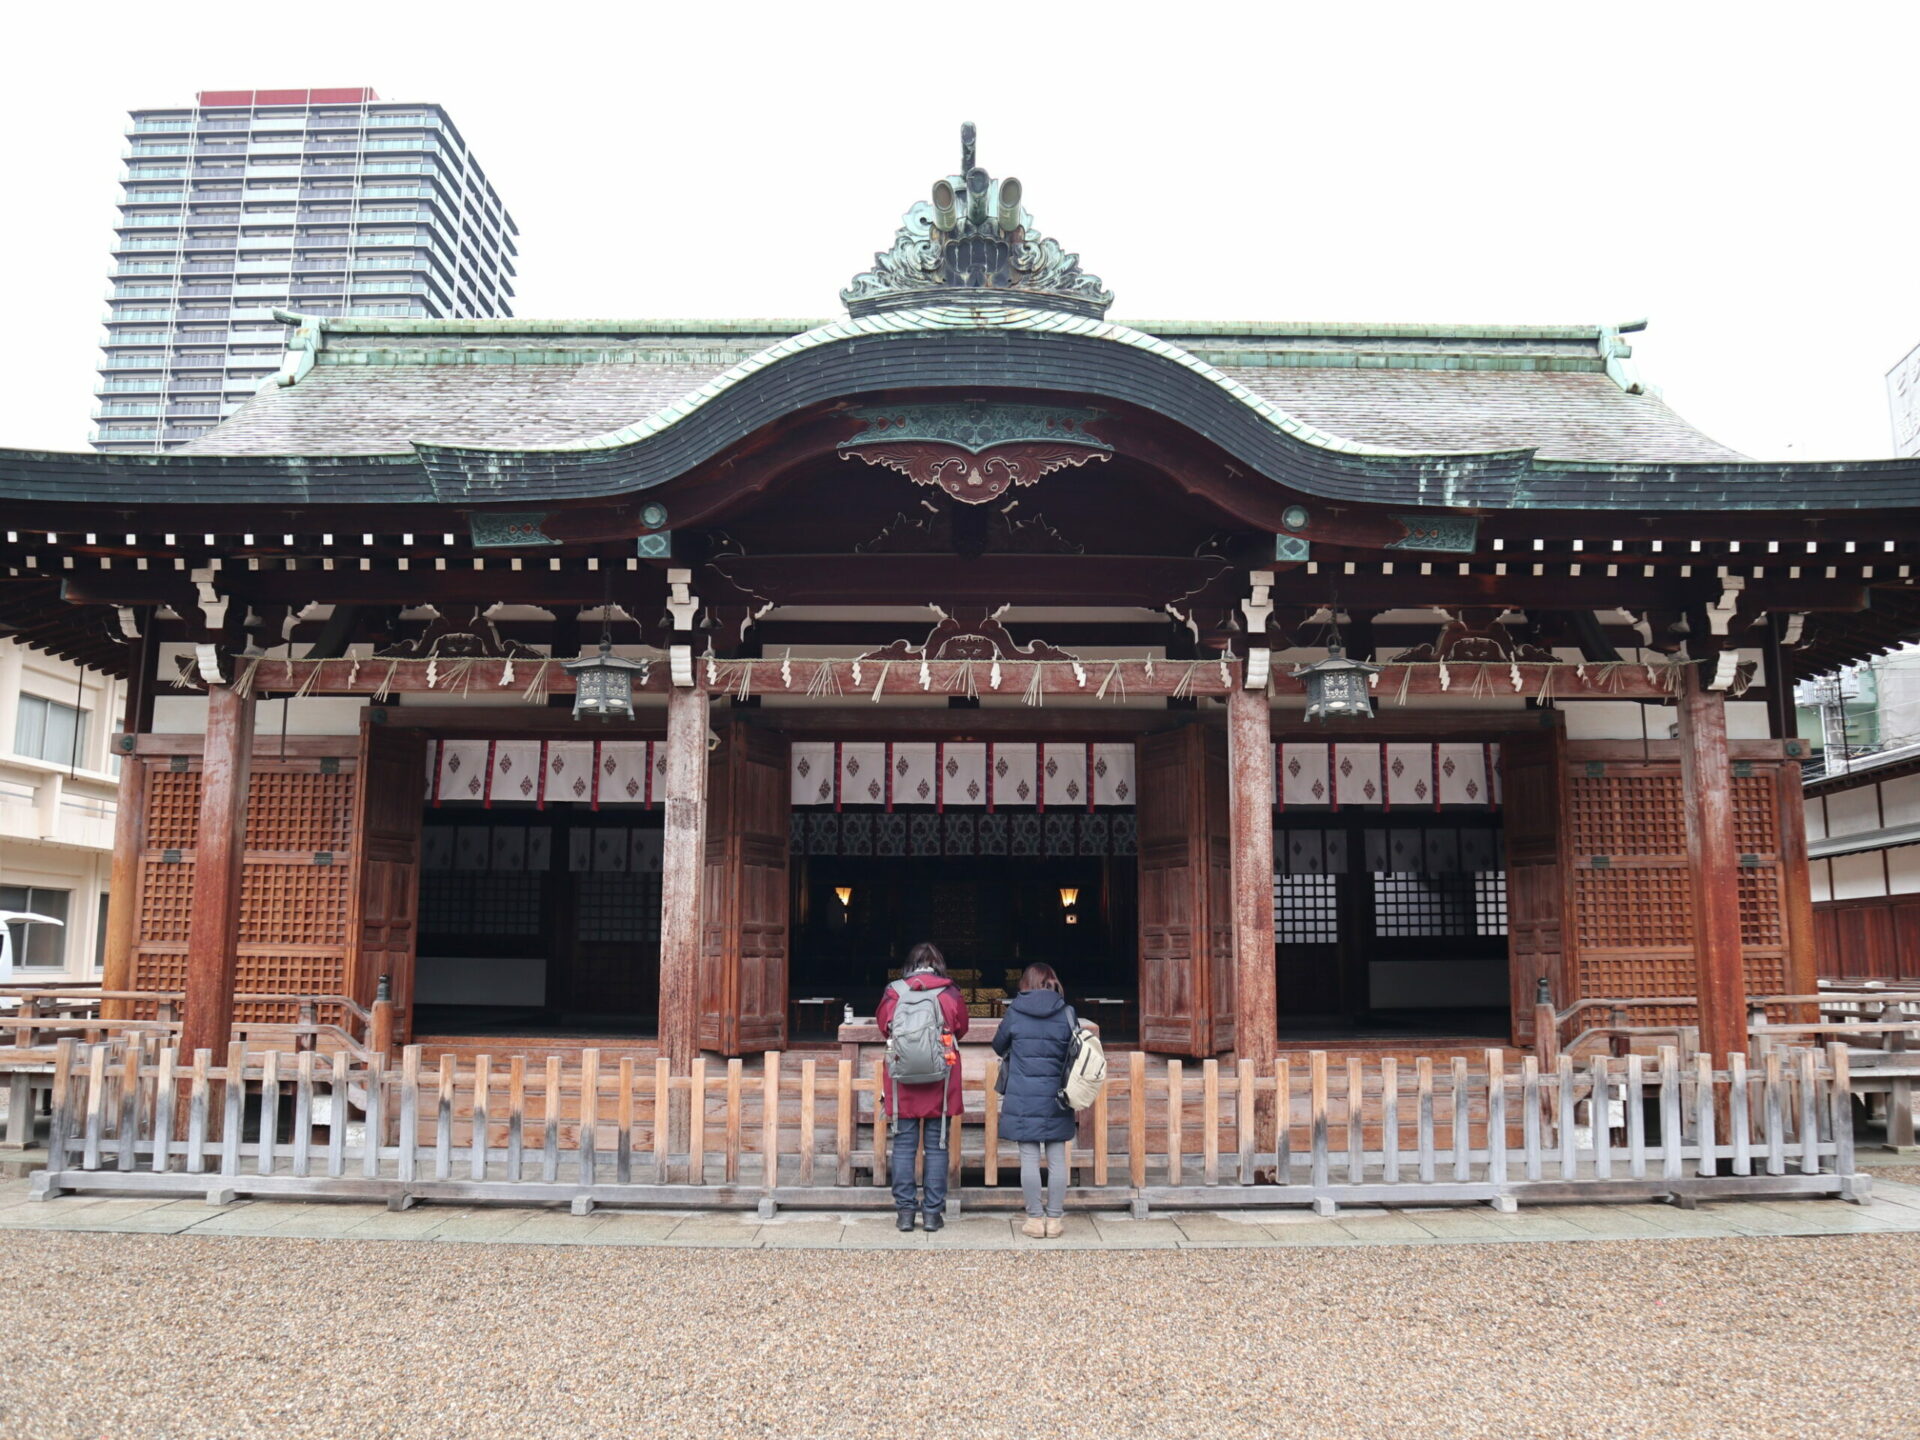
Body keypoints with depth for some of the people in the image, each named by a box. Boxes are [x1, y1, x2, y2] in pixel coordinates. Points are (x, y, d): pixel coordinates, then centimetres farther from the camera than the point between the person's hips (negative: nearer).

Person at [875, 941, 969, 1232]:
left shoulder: (893, 994, -5)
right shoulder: (950, 995, -6)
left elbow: (883, 1028, 11)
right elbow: (961, 1030, 9)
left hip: (902, 1082, 0)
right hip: (940, 1081, 0)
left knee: (904, 1145, 7)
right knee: (936, 1145, 7)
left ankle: (905, 1211, 10)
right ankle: (933, 1211, 9)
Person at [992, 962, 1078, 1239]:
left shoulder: (1015, 1012, -3)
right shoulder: (1066, 1013, -1)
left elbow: (999, 1045, 12)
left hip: (1023, 1098, -1)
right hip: (1056, 1099, 2)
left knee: (1029, 1158, 5)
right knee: (1057, 1158, 8)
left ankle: (1035, 1219, 9)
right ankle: (1054, 1219, 12)